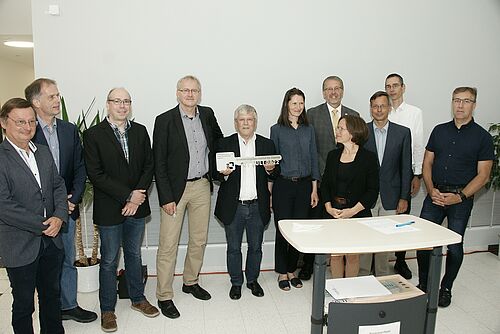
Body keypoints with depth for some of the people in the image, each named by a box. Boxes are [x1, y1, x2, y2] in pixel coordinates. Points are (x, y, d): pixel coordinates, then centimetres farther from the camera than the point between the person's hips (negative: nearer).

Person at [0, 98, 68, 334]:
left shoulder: (43, 152, 7)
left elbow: (58, 185, 7)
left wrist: (59, 216, -10)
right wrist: (42, 225, -17)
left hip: (51, 242, 6)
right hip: (20, 247, -6)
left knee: (52, 296, 22)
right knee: (23, 304, 13)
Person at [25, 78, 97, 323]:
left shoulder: (70, 130, 5)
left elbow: (80, 168, 6)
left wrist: (73, 199, -6)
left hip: (67, 208, 4)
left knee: (67, 261, 15)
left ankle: (69, 306, 30)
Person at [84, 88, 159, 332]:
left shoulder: (140, 131, 5)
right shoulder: (93, 135, -8)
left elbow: (149, 166, 3)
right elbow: (95, 174, -14)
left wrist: (138, 195, -10)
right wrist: (128, 195, -17)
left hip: (137, 206, 4)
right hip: (109, 210, -3)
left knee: (134, 255, 19)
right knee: (109, 261, 9)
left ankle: (138, 298, 35)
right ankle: (107, 309, 27)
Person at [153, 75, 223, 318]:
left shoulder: (207, 114, 4)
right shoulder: (165, 120, -10)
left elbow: (219, 141, 23)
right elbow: (159, 163, -10)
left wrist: (219, 166, 11)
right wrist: (166, 197, -14)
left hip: (202, 186, 5)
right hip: (175, 188, -5)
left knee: (199, 240, 16)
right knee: (168, 245, 1)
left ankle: (190, 282, 36)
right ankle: (164, 296, 17)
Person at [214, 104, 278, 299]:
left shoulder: (267, 144, 5)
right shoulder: (225, 144, 0)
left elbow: (274, 174, 6)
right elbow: (216, 174, 0)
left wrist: (270, 169, -15)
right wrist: (224, 173, -21)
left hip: (257, 206, 2)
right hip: (233, 206, -1)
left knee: (255, 246, 15)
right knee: (233, 248, 11)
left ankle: (253, 280, 35)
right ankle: (236, 282, 30)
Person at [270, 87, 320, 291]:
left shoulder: (308, 130, 10)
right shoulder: (277, 130, 1)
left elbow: (313, 159, 10)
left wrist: (314, 189, 6)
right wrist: (270, 188, -6)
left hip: (304, 185, 3)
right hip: (283, 185, -3)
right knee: (283, 229, 2)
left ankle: (292, 270, 24)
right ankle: (282, 273, 18)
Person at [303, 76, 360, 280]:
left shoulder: (354, 115, 10)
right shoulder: (313, 114, 1)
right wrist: (323, 173, -9)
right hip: (320, 179, -2)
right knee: (314, 223, 5)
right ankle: (308, 264, 20)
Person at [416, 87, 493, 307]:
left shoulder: (482, 137, -1)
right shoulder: (439, 131, 9)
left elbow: (483, 175, -4)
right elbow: (427, 164, 9)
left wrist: (460, 196, -15)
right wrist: (431, 190, -6)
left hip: (461, 198, -2)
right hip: (435, 195, 3)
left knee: (455, 246, 5)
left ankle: (446, 288, 25)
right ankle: (423, 285, 20)